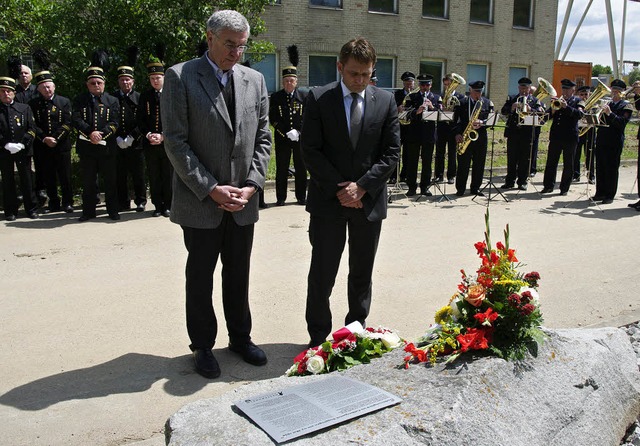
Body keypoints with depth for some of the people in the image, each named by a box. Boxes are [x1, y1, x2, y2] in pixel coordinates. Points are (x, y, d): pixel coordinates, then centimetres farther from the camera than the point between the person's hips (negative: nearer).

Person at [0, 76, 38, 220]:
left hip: (23, 151, 0)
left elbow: (32, 129, 1)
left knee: (26, 180, 4)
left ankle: (31, 209, 13)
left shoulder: (24, 108, 7)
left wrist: (22, 144, -11)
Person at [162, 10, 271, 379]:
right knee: (200, 277, 9)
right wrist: (211, 189, -15)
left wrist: (252, 185, -5)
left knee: (239, 275, 15)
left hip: (243, 201, 4)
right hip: (200, 200, -3)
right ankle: (203, 345, 26)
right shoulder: (180, 77, -6)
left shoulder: (255, 80, 7)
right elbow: (175, 141, -11)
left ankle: (240, 337, 32)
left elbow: (263, 138, 8)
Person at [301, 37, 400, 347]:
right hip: (328, 200, -2)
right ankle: (318, 338, 17)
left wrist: (361, 187, -10)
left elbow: (391, 154, 1)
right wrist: (339, 187, -12)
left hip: (369, 201, 2)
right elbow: (310, 150, -6)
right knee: (322, 274, 2)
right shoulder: (319, 98, -2)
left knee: (362, 274, 13)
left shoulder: (386, 102, 4)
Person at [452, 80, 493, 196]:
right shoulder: (462, 102, 3)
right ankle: (460, 189, 9)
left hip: (481, 138, 2)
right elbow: (455, 120, 1)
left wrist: (481, 123, -15)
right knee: (463, 164, 0)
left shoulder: (487, 103, 8)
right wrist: (456, 134, -11)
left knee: (479, 164, 6)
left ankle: (475, 188, 17)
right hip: (464, 137, -2)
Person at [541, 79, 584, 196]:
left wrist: (566, 106, -26)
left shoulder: (578, 101, 3)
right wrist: (553, 109, -12)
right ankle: (548, 186, 12)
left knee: (568, 164, 3)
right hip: (555, 136, 4)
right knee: (551, 162, 4)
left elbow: (579, 114, -16)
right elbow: (548, 116, 9)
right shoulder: (558, 100, 14)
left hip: (570, 137, -4)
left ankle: (564, 188, 9)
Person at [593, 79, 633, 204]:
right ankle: (600, 193, 19)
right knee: (600, 168, 9)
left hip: (614, 142, -6)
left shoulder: (626, 106, -2)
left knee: (611, 169, -1)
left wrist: (609, 113, -25)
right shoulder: (607, 104, 16)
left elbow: (622, 122, -16)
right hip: (601, 141, 6)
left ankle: (610, 195, 5)